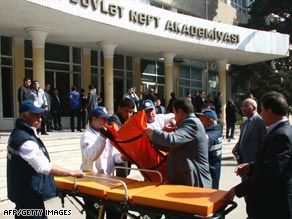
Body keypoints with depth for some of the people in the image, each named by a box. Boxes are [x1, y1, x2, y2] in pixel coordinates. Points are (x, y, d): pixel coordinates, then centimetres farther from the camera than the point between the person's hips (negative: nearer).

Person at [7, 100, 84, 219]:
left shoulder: (17, 133, 7)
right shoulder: (25, 140, -26)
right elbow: (44, 167, -30)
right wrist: (72, 173, -25)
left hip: (22, 192, 10)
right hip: (29, 195, -10)